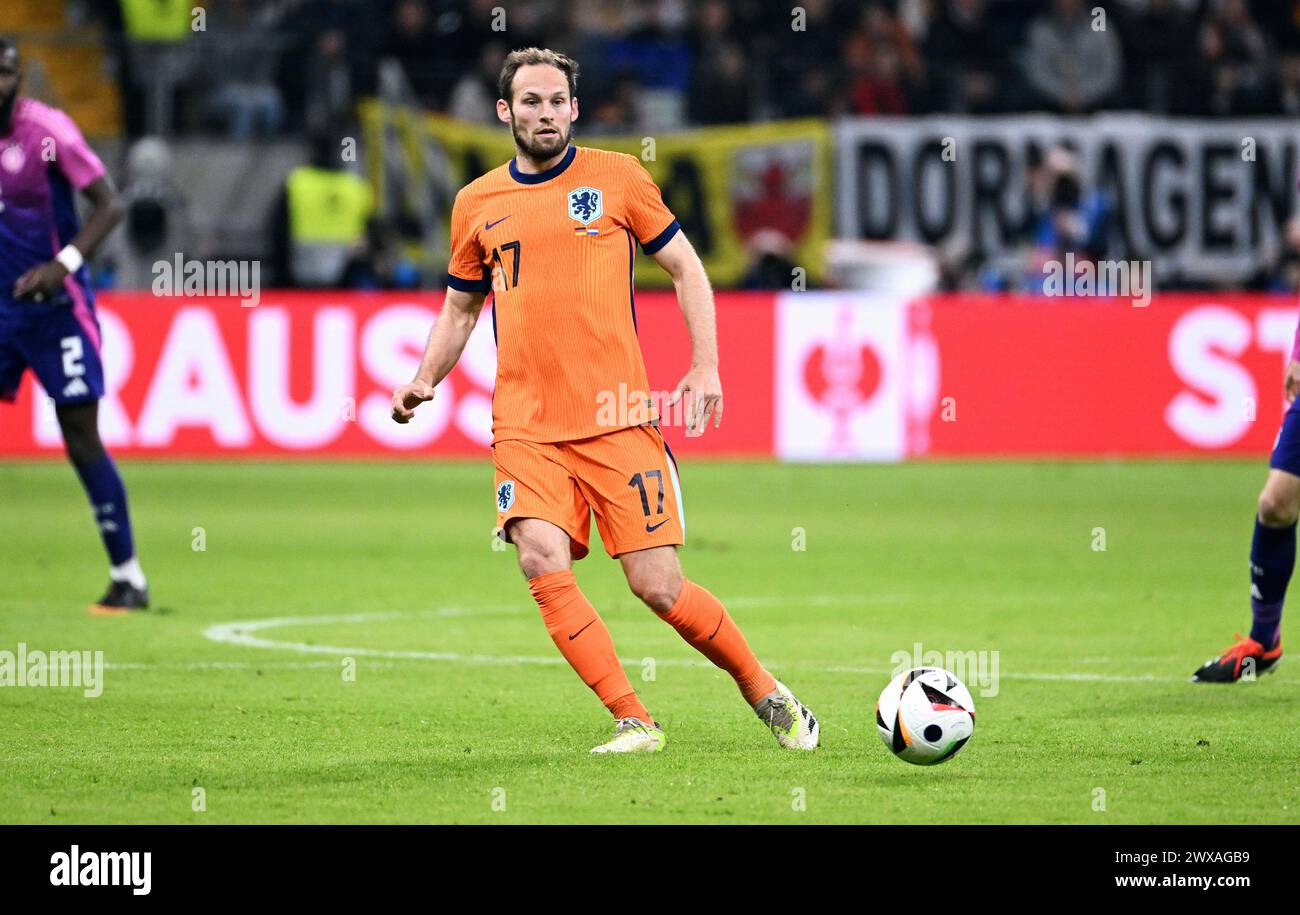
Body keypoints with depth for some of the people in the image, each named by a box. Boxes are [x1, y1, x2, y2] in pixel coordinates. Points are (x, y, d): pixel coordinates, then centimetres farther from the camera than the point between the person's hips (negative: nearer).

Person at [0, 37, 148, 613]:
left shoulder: (49, 130, -12)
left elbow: (109, 205, -15)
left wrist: (64, 264, -27)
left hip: (55, 306, -5)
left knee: (81, 439, -5)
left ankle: (127, 577, 4)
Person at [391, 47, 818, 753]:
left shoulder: (617, 177, 4)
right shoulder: (476, 204, 11)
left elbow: (685, 268, 10)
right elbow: (460, 308, 24)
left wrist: (705, 367, -1)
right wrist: (425, 382, 8)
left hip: (619, 422, -2)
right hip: (526, 428, 2)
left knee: (657, 585, -4)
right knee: (543, 565, -20)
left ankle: (768, 696, 18)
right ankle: (633, 722, -12)